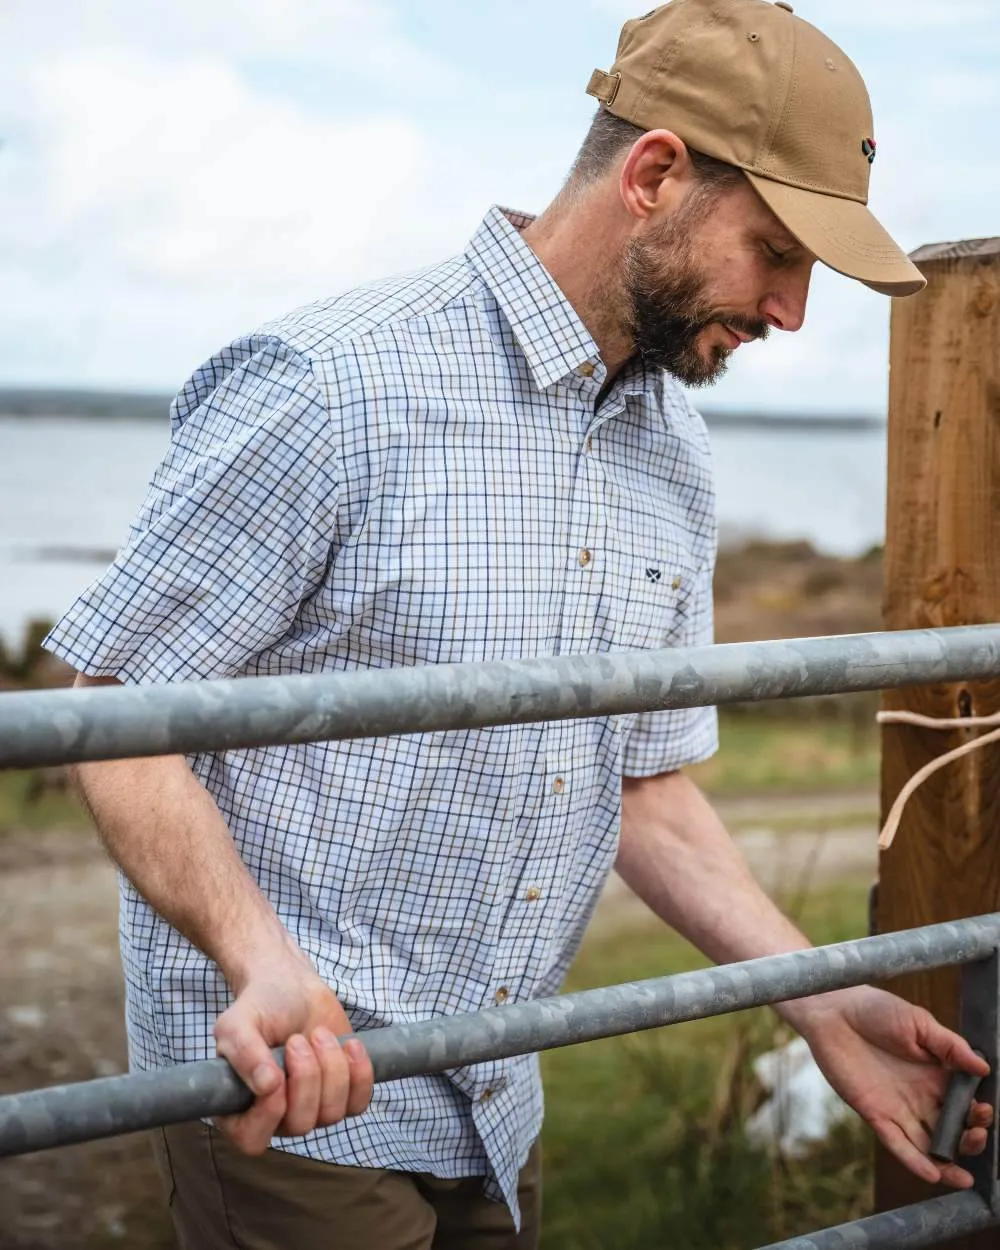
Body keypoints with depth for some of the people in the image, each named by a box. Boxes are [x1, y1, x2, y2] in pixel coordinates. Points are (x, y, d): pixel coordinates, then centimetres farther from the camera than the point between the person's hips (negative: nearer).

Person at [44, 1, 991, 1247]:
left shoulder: (674, 459, 6)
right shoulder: (332, 385, -17)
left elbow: (646, 783, 12)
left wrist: (822, 1006, 3)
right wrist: (263, 962, -29)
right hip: (290, 1097, -7)